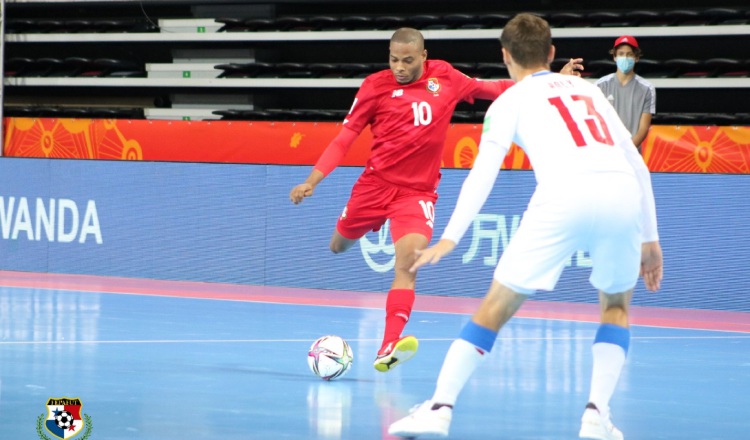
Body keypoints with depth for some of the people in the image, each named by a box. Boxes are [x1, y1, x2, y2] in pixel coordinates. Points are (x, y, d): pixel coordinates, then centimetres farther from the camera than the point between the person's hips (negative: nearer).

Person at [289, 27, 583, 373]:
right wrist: (311, 181, -13)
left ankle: (388, 348, -28)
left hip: (418, 191, 0)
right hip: (376, 182, 1)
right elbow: (344, 138, -4)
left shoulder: (445, 77, 0)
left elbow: (490, 88, 13)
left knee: (408, 261, -20)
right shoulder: (376, 85, -6)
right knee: (339, 246, 15)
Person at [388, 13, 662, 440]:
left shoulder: (512, 100, 19)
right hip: (625, 197, 3)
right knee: (617, 305, 26)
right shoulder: (589, 89, 31)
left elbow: (484, 171, 4)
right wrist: (649, 238, 31)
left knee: (496, 306, 7)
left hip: (564, 197, -3)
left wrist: (450, 238, -2)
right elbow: (638, 164, 27)